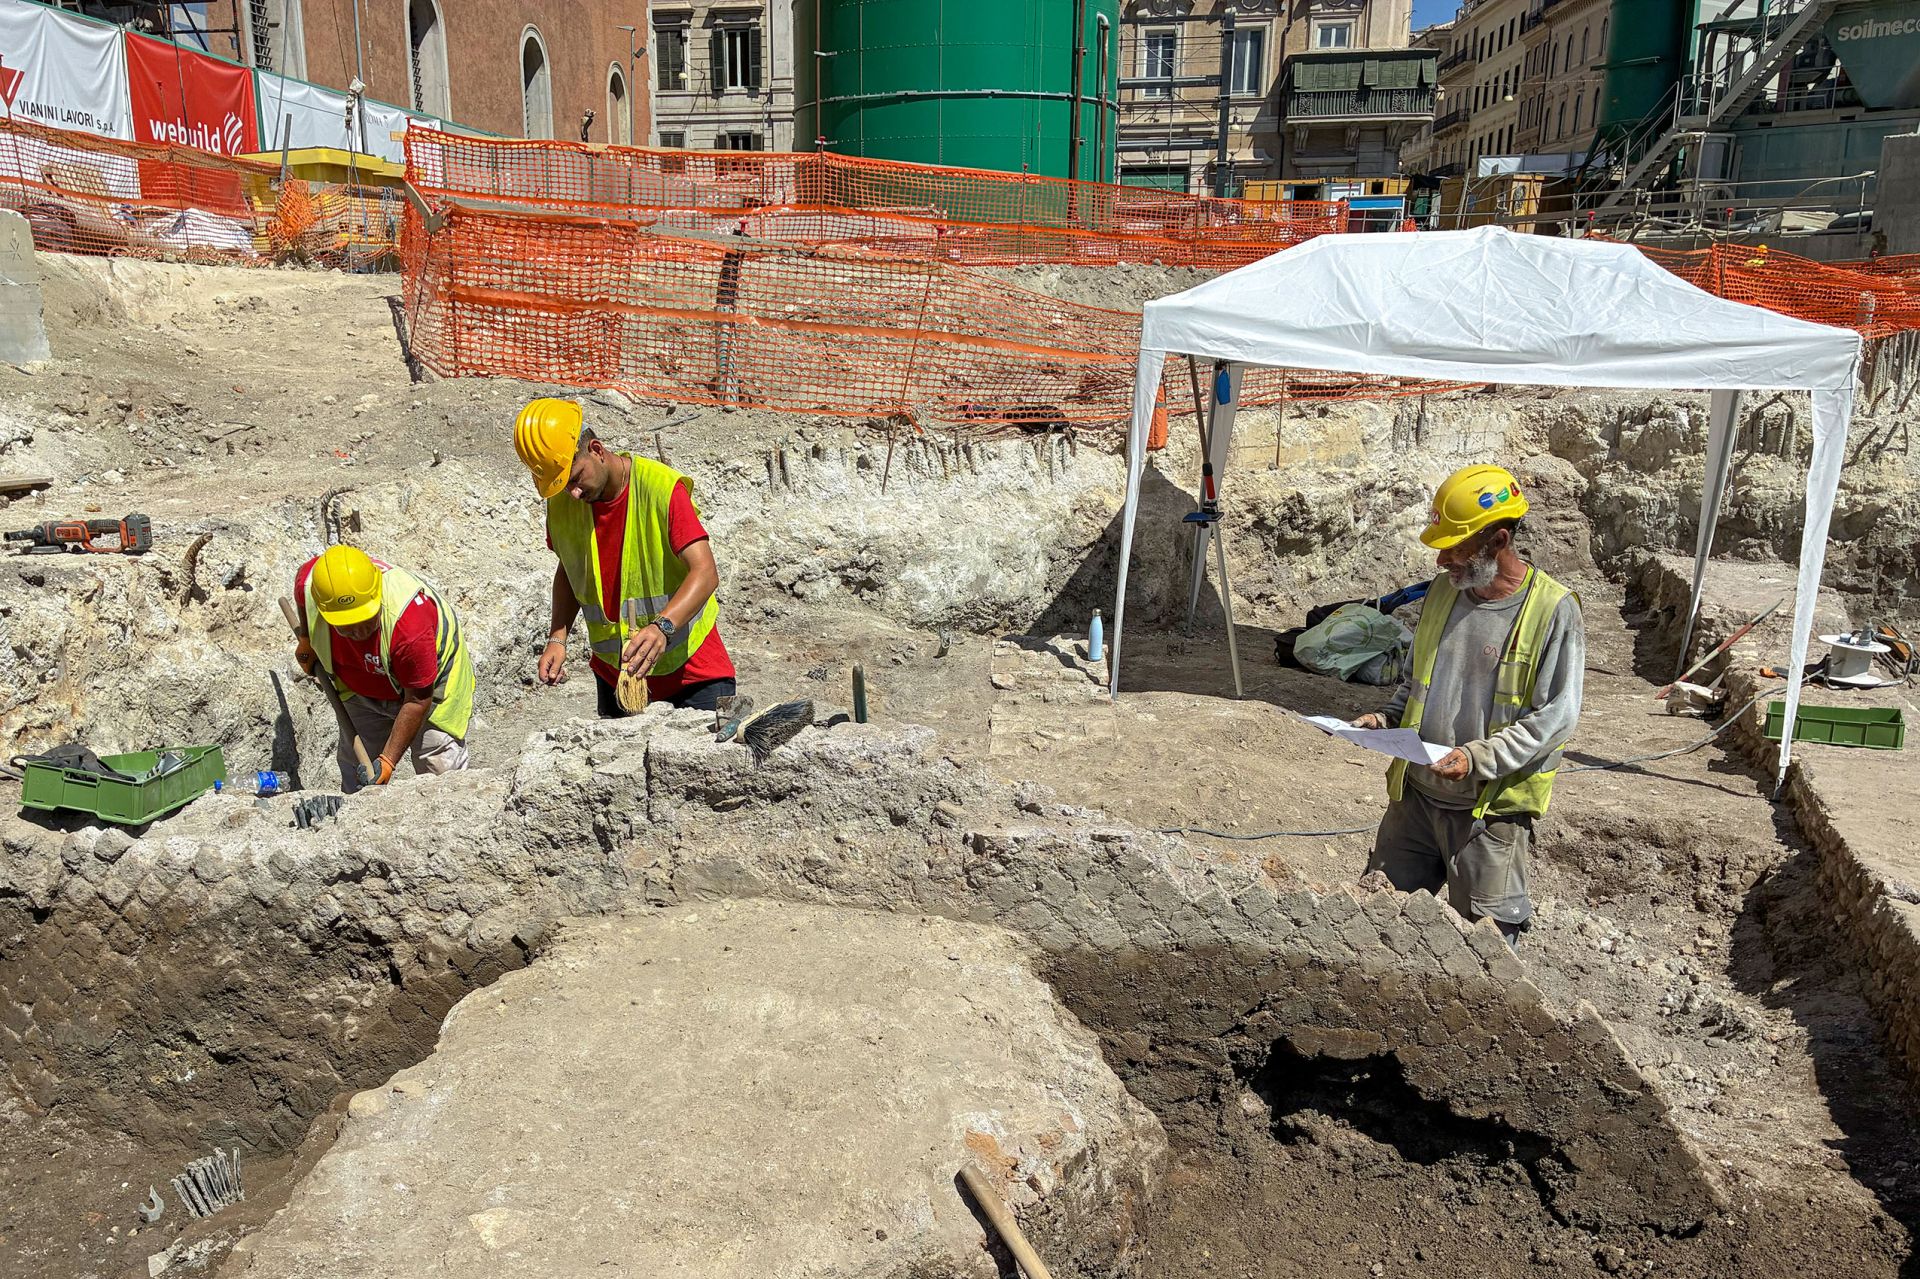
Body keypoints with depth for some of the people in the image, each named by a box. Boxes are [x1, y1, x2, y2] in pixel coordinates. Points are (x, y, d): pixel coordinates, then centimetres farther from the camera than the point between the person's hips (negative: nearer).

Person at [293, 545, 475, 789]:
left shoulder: (410, 625, -45)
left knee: (440, 775, -2)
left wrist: (388, 760, -29)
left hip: (427, 682, -4)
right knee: (356, 771, 10)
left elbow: (417, 701, -30)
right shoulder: (309, 582, -30)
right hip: (362, 687, 5)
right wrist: (306, 641, 14)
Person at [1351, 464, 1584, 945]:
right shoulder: (1444, 589, 4)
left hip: (1490, 808, -6)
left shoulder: (1553, 610, -14)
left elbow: (1555, 718, -15)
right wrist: (1387, 720, 0)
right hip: (1415, 794, 6)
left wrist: (1478, 758, -25)